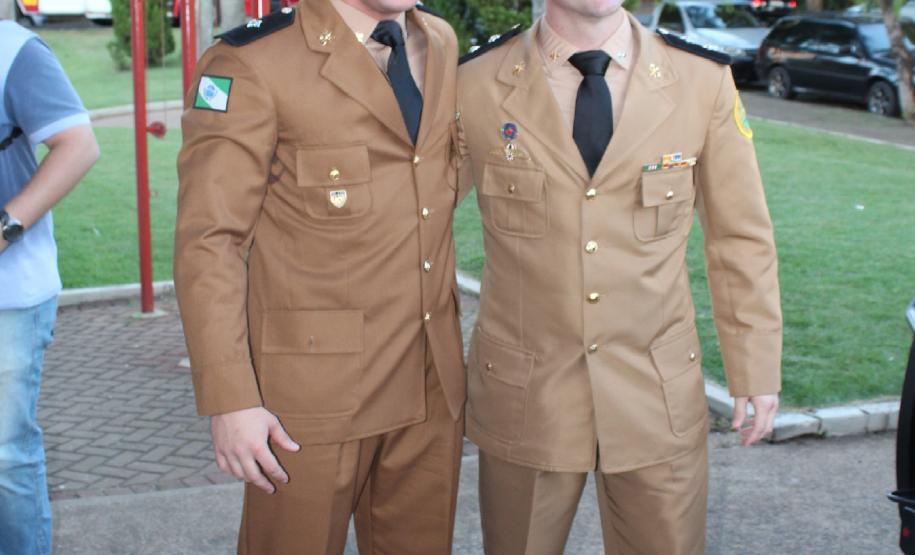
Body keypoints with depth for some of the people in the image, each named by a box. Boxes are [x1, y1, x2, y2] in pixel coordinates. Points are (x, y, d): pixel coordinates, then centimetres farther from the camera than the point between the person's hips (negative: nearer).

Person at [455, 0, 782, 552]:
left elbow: (742, 237, 1)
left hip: (658, 392, 1)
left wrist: (756, 368, 2)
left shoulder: (704, 81, -5)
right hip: (525, 393, 0)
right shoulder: (476, 85, -7)